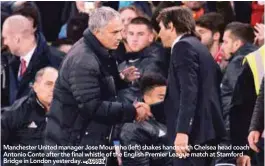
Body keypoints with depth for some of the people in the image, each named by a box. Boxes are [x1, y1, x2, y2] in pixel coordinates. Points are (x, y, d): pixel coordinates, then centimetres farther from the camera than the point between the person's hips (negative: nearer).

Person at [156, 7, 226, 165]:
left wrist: (182, 131, -26)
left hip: (194, 129, -10)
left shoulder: (183, 46, -8)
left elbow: (189, 90, -19)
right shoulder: (198, 46, 21)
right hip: (206, 127, 10)